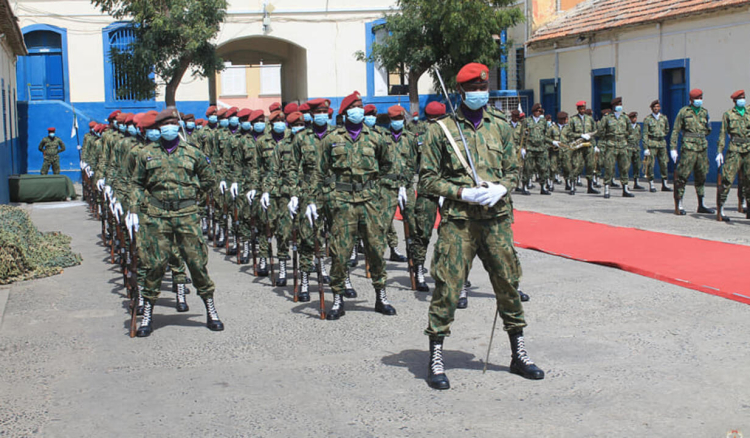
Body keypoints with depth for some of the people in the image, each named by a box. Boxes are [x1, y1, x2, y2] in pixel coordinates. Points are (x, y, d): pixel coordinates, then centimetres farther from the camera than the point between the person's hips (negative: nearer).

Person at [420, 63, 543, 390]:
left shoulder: (500, 126, 11)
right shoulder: (442, 129, 1)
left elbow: (513, 169, 16)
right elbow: (428, 178, 0)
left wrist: (501, 189, -6)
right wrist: (464, 193, -12)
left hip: (496, 218, 3)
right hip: (458, 220, -3)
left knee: (507, 283, 9)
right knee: (447, 286, -5)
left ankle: (519, 355, 24)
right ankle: (436, 360, 5)